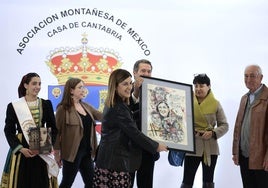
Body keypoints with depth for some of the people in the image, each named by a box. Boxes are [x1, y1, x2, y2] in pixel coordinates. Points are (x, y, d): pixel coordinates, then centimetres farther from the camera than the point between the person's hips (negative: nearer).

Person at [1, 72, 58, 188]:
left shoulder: (46, 104, 7)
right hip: (20, 151, -2)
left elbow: (53, 128, 8)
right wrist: (21, 148, -13)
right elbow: (8, 131, -1)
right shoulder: (13, 106, -1)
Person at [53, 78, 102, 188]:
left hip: (87, 151, 7)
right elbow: (57, 131, -9)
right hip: (72, 152, -7)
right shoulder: (63, 108, -11)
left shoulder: (86, 106, 9)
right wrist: (57, 153, -8)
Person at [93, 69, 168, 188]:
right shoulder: (118, 108, -16)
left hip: (109, 160, 9)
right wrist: (156, 146, -5)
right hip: (115, 162, -9)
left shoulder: (113, 105, 15)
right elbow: (134, 133, -16)